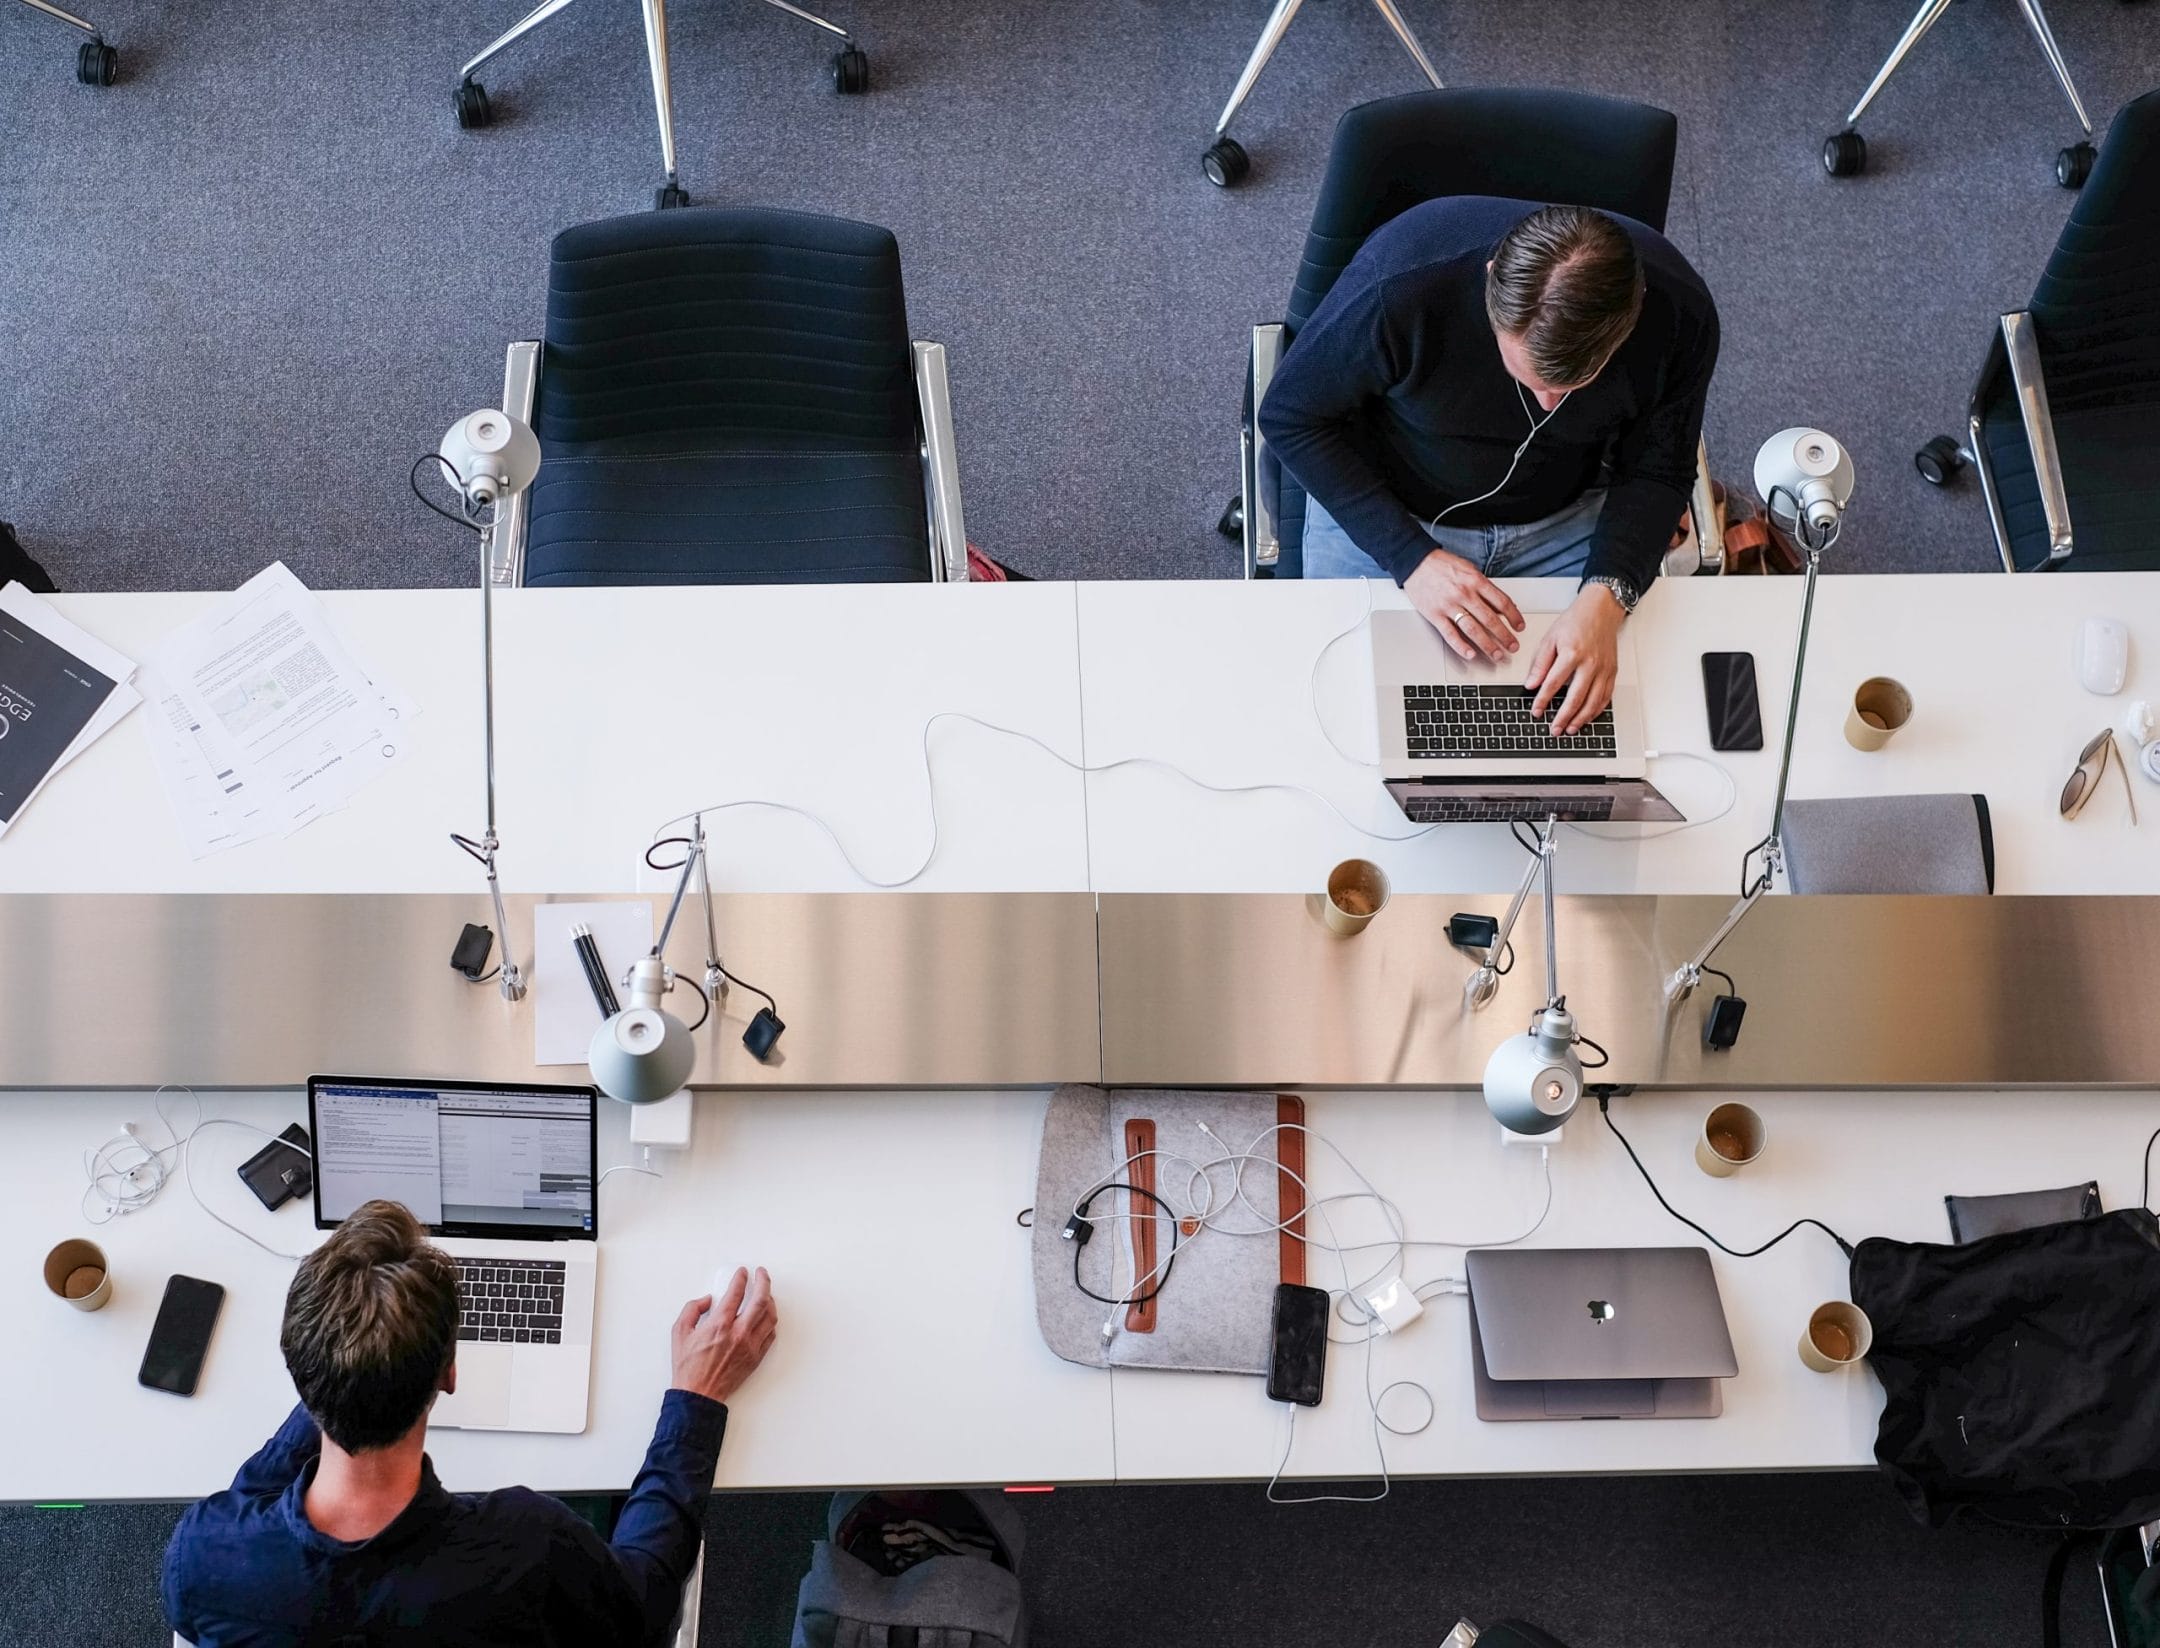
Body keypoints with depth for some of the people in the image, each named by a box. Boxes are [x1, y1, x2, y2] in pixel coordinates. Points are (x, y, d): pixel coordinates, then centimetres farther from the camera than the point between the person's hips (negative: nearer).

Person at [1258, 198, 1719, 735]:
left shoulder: (1678, 313, -26)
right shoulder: (1401, 285, -35)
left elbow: (1656, 470, -10)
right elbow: (1290, 416, -19)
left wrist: (1604, 599, -29)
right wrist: (1411, 558, -28)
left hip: (1569, 518, 2)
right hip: (1386, 511, -2)